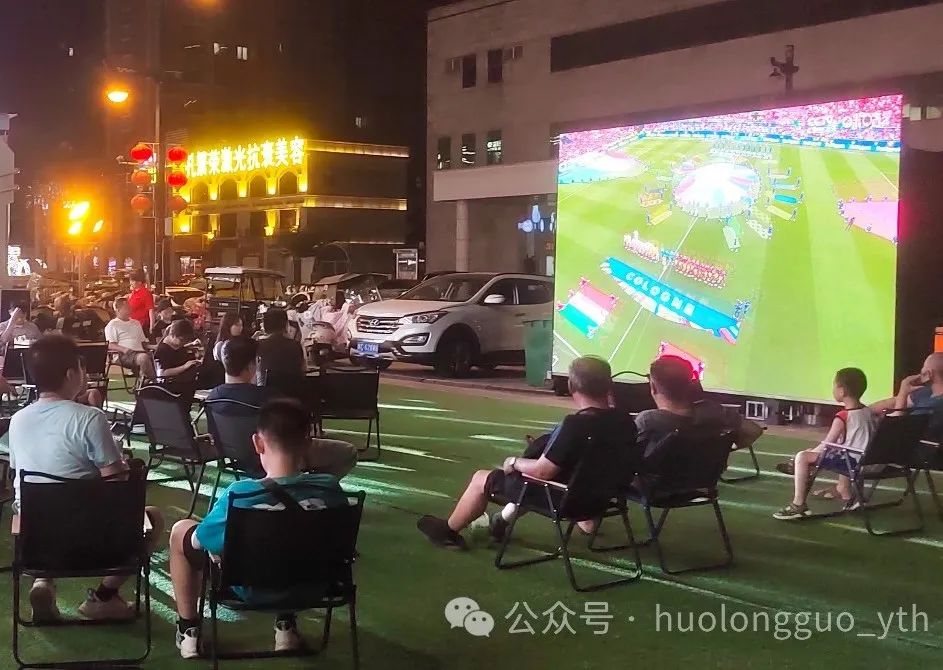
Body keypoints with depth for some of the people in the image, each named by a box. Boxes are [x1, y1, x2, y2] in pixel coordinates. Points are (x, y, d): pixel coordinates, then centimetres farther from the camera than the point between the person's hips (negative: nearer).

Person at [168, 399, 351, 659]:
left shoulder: (240, 493, -29)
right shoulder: (331, 488, -21)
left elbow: (201, 540, -13)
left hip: (251, 590, -3)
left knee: (181, 532, 19)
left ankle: (188, 630, 28)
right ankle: (287, 625, 37)